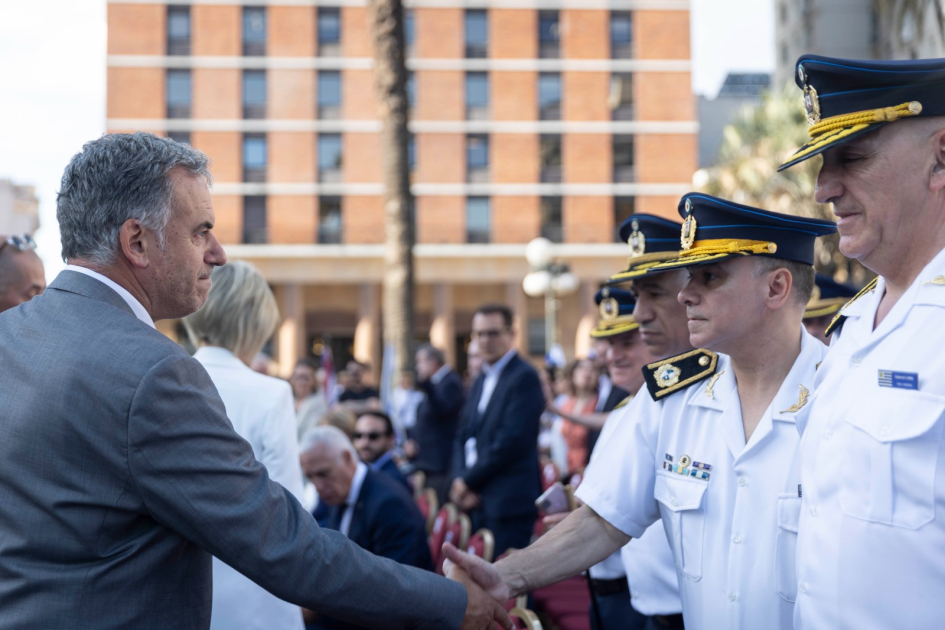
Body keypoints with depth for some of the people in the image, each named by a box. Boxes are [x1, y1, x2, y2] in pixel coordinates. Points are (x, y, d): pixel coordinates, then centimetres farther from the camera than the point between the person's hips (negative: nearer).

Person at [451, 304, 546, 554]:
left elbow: (511, 440, -16)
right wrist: (460, 482, 0)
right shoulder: (481, 381, 19)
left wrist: (468, 480, -10)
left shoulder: (524, 377, -8)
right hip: (476, 501, 8)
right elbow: (463, 437, 17)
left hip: (508, 504, -8)